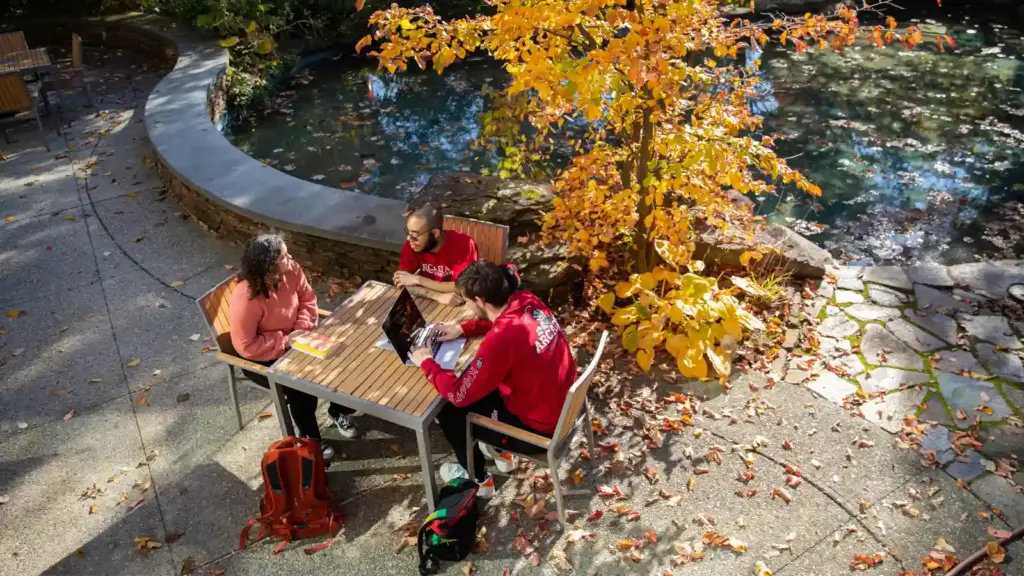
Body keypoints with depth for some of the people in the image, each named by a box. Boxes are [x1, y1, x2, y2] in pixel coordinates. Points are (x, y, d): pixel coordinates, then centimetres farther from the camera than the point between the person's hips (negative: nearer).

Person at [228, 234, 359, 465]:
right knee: (302, 387, -25)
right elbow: (246, 346, -27)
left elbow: (308, 298, 0)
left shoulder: (291, 270, -16)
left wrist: (303, 327, -15)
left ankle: (338, 411, 18)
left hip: (293, 340, 6)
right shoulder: (245, 299, -33)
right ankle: (310, 439, 3)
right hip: (262, 357, -6)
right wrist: (285, 341, -26)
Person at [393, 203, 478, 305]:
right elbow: (404, 283, -14)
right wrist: (439, 296, -27)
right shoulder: (411, 244, -11)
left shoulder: (464, 245, -22)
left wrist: (418, 280, -21)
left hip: (459, 306, -3)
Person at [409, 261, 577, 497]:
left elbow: (459, 395, -24)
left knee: (449, 411, 7)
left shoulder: (501, 339, -33)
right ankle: (501, 453, 40)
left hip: (540, 427, -8)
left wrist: (426, 363, -9)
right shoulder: (528, 301, -9)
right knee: (481, 385, 24)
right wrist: (462, 329, 5)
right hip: (563, 402, 8)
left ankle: (478, 480, 29)